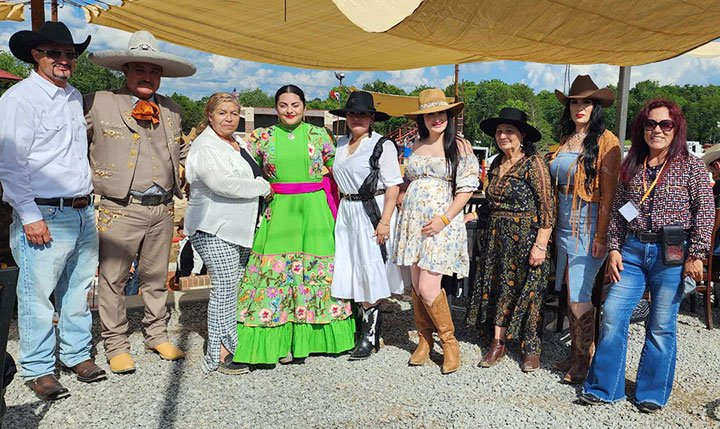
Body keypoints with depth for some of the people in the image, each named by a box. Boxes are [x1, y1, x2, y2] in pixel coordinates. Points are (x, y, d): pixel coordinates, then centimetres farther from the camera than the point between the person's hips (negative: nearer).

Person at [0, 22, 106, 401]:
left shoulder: (75, 97, 15)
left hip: (84, 213, 7)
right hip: (45, 216, -7)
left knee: (78, 289, 15)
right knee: (37, 296, 1)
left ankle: (77, 354, 28)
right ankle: (38, 369, 15)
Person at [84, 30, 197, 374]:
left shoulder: (171, 110, 14)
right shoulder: (98, 103, -2)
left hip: (162, 209, 4)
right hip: (119, 210, -4)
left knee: (156, 277, 15)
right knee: (112, 279, 3)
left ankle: (157, 335, 30)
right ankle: (116, 345, 19)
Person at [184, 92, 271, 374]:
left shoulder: (239, 142, 18)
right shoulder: (206, 147, -10)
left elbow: (253, 174, 35)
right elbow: (222, 183, -24)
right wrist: (263, 187, -14)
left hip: (240, 228, 9)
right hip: (215, 229, -9)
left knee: (239, 285, 8)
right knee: (225, 286, -12)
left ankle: (232, 343, 17)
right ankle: (219, 354, -5)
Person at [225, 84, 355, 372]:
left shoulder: (319, 135, 5)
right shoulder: (263, 137, 5)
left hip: (314, 211, 0)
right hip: (278, 212, 0)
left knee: (317, 271, 3)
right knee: (274, 272, -2)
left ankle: (305, 338, 18)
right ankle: (277, 340, 8)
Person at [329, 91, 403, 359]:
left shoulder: (382, 145, -6)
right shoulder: (340, 144, 14)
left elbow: (393, 186, -11)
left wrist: (385, 221, -18)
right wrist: (338, 211, 17)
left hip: (372, 212, -6)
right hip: (346, 214, 7)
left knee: (370, 274, -3)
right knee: (351, 274, 7)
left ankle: (370, 335, 9)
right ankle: (368, 331, 18)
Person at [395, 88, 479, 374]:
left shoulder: (460, 146, 0)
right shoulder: (415, 146, 13)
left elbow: (466, 188, -5)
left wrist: (444, 219, -14)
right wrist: (401, 202, 6)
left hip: (442, 223, -5)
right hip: (412, 220, 5)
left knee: (428, 289, -11)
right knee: (416, 284, 6)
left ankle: (449, 342, 10)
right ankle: (424, 339, 23)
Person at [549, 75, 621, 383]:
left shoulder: (605, 140, -8)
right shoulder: (566, 140, 14)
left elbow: (608, 192, -12)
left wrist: (601, 236, -16)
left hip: (588, 223, -7)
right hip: (565, 223, 7)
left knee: (579, 297, -6)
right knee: (570, 294, 11)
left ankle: (584, 363, 8)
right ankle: (575, 355, 23)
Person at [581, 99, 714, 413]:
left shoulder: (691, 166, -1)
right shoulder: (631, 166, 9)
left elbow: (705, 211, -4)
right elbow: (616, 211, 10)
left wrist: (696, 255, -10)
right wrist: (614, 248, 2)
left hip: (672, 255, -3)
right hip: (632, 250, 3)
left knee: (661, 327, 5)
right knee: (612, 316, 0)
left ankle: (653, 393, 22)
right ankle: (604, 387, 14)